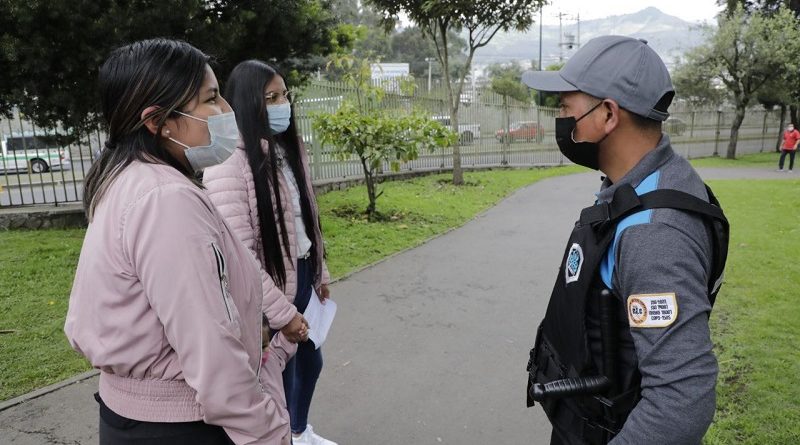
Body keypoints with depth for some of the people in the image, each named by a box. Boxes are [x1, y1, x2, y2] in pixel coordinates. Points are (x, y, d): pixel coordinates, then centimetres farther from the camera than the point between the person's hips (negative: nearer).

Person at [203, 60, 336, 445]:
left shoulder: (290, 150, 6)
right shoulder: (228, 164, -22)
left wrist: (320, 274, 16)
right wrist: (281, 312, -21)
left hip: (302, 277, 9)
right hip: (271, 294, -9)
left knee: (310, 359, 25)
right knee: (281, 378, 8)